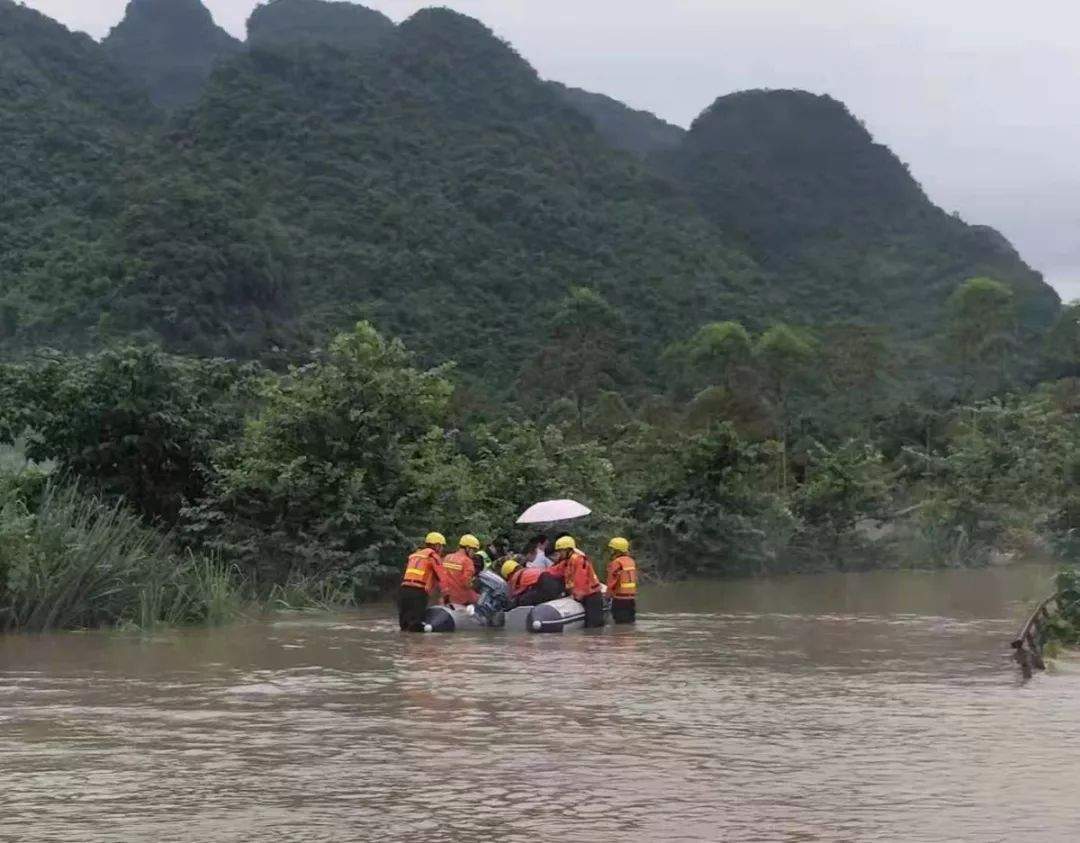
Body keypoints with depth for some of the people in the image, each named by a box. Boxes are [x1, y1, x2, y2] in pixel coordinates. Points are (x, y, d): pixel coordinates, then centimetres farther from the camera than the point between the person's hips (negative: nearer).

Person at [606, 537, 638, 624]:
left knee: (621, 624, -4)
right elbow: (635, 579, 14)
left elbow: (611, 582, -14)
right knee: (630, 622, 14)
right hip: (632, 597, 8)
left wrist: (608, 595, 0)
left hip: (620, 598, -8)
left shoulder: (616, 563, -14)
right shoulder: (631, 561, 11)